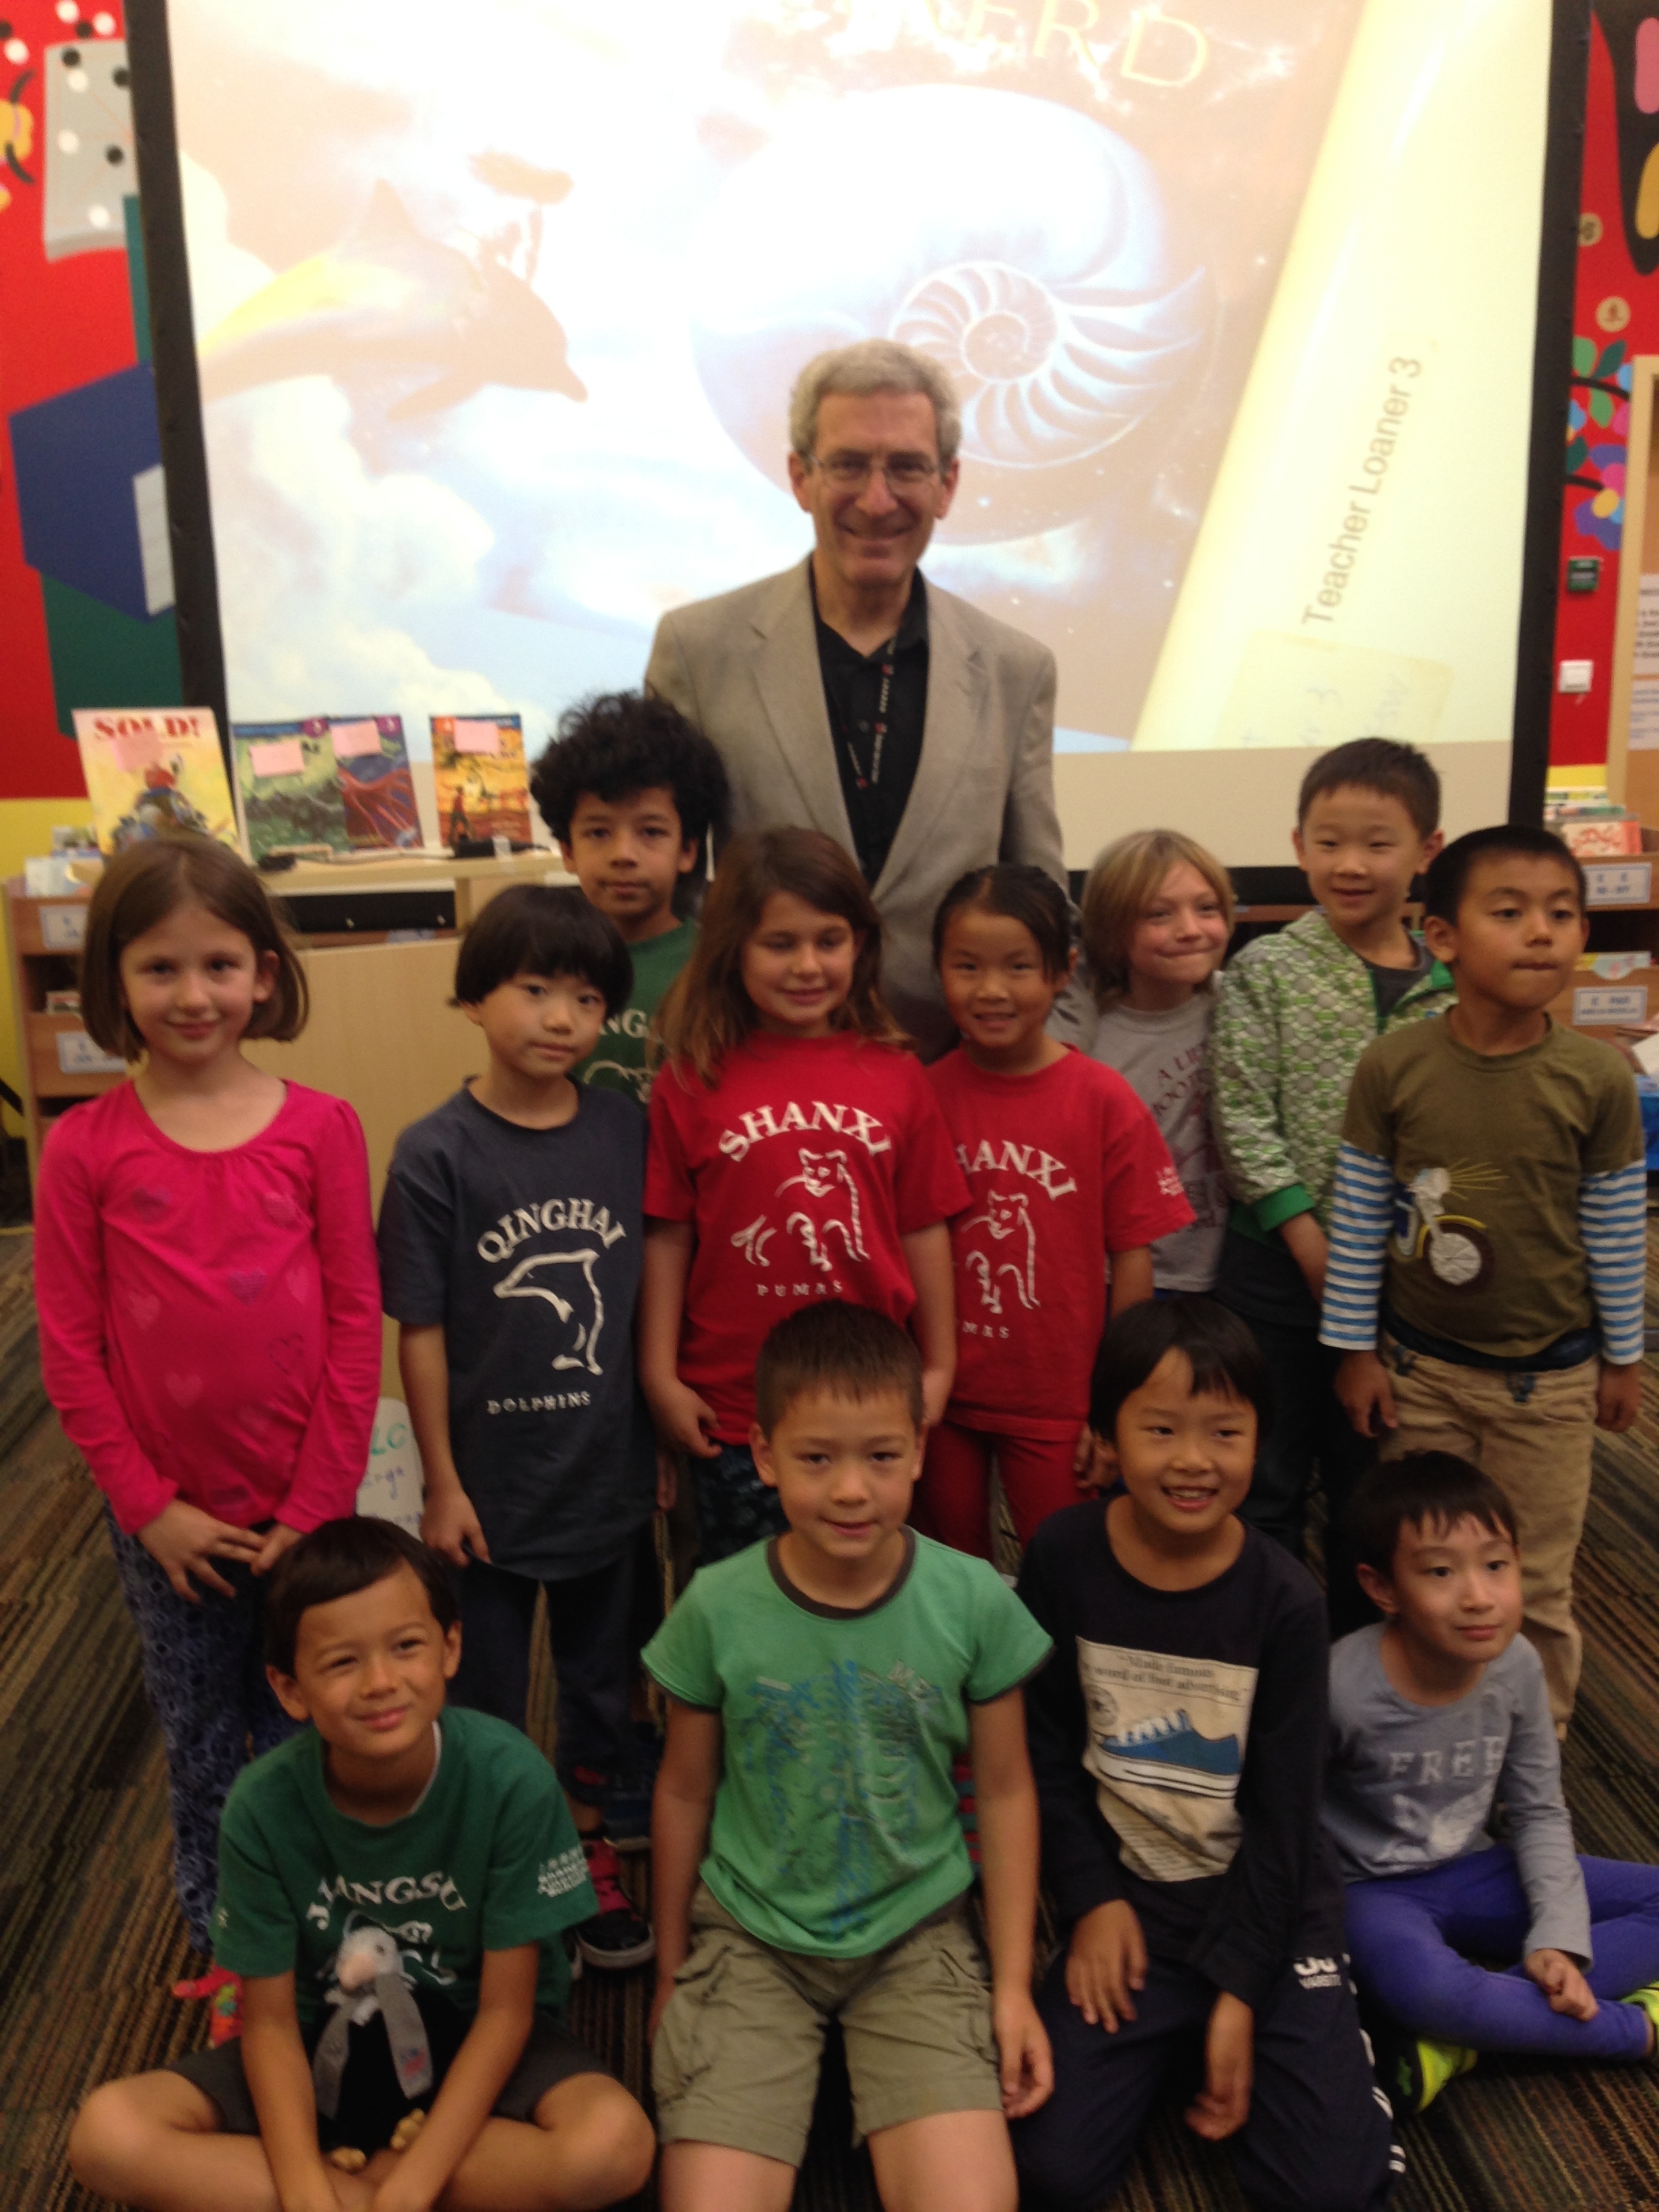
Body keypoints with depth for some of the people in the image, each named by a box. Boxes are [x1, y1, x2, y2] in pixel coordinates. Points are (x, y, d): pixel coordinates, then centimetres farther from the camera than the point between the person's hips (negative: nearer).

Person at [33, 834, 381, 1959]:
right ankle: (223, 1943, 43)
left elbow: (357, 1324, -7)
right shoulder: (85, 1149, -8)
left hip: (303, 1507, 0)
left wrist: (320, 1505, -9)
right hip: (169, 1519, 0)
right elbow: (71, 1350, -4)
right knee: (201, 1748, 19)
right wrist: (149, 1506, -7)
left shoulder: (322, 1127, -8)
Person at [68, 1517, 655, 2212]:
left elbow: (505, 2008, -17)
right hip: (326, 2049, 1)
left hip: (472, 2041, -1)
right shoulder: (263, 1805, -20)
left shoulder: (511, 1778, -26)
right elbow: (269, 2018, -10)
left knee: (614, 2144, -31)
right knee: (108, 2135, -20)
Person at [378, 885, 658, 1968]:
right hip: (494, 1478, -2)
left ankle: (589, 1841, 44)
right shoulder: (437, 1155, -14)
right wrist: (442, 1483, -7)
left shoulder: (627, 1131, -6)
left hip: (609, 1470, 3)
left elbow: (654, 1291, 2)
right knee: (488, 1698, 17)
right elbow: (421, 1329, -10)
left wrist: (665, 1435, 5)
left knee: (602, 1678, 21)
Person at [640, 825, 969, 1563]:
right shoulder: (691, 1082, -5)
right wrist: (661, 1377, -2)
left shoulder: (894, 1076, -1)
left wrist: (939, 1367, 7)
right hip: (733, 1410, -1)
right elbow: (668, 1236, -2)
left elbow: (923, 1229, 3)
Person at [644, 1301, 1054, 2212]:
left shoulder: (975, 1600, -13)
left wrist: (1014, 1984, 1)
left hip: (918, 1935, 0)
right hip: (750, 1936, 0)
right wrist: (670, 1970, 11)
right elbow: (684, 1792, 1)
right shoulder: (716, 1607, -13)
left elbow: (1006, 1791, 0)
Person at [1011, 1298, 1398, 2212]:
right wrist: (1091, 1898, -8)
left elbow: (1282, 1810, -9)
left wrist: (1239, 1988, -10)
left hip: (1267, 1904, -1)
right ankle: (1166, 2039, 20)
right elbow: (1045, 1749, -3)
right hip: (1129, 1900, 1)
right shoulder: (1063, 1557, -13)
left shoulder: (1284, 1600, -15)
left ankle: (1328, 2033, 21)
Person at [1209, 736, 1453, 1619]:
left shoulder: (1448, 991, 2)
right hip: (1279, 1257, -3)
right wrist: (1312, 1241, -14)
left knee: (1370, 1472, 17)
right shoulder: (1266, 970, -6)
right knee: (1268, 1473, 9)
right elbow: (1241, 1120, -11)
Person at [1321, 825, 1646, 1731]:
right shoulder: (1393, 1067, -13)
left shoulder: (1598, 1078, -12)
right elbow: (1357, 1219, -5)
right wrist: (1355, 1350, -2)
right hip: (1419, 1367, 1)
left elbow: (1617, 1230, -2)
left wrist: (1622, 1357, 5)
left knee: (1534, 1589, 13)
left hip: (1549, 1381, 0)